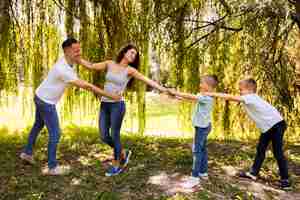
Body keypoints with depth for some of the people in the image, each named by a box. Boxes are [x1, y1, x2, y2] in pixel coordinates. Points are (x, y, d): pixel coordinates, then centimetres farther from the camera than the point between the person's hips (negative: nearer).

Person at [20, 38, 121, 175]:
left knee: (38, 126, 27)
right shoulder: (63, 70, -36)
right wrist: (110, 95, -32)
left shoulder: (68, 60, -8)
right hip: (46, 102, -10)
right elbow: (85, 86, -36)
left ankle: (27, 153, 47)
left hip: (41, 97, 10)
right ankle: (52, 167, 12)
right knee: (55, 133, -1)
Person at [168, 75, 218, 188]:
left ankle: (194, 177, -6)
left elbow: (190, 97, -24)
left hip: (202, 126, -10)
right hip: (203, 126, 10)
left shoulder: (206, 97, -19)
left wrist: (176, 93, -18)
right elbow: (192, 99, 12)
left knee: (197, 150, -9)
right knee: (202, 149, 17)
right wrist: (178, 97, 6)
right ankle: (203, 173, 28)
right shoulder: (205, 97, 11)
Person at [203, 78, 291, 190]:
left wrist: (213, 94, -26)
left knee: (277, 152, -4)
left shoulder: (250, 97, -23)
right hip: (267, 127, 10)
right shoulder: (249, 99, 7)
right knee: (260, 149, 12)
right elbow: (233, 98, 3)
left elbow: (231, 98, -29)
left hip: (276, 124, -10)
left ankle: (285, 180, 8)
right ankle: (253, 173, 20)